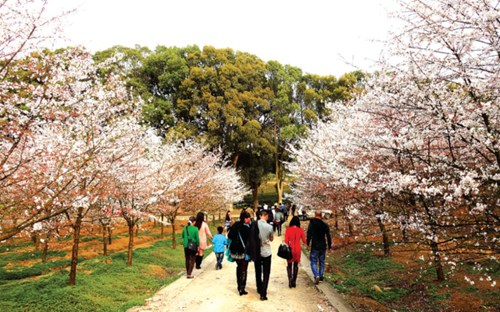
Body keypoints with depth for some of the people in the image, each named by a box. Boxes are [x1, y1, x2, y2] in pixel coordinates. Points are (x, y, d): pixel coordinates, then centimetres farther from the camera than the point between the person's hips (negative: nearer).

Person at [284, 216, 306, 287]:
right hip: (298, 249, 1)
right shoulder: (300, 230, -6)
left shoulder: (288, 229, -9)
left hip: (290, 249, -1)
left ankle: (290, 279, -6)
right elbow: (304, 241, -1)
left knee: (289, 265, 12)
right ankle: (294, 282, 18)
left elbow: (286, 241, -9)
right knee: (296, 265, 15)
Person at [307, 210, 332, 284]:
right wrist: (329, 247, 8)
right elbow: (328, 236, 1)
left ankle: (316, 275, -17)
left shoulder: (312, 223, -7)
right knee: (322, 262, 17)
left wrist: (308, 244, -6)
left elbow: (309, 234, -13)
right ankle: (321, 276, 21)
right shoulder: (325, 225, 1)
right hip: (323, 246, 3)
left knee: (313, 262, 1)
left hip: (314, 246, -3)